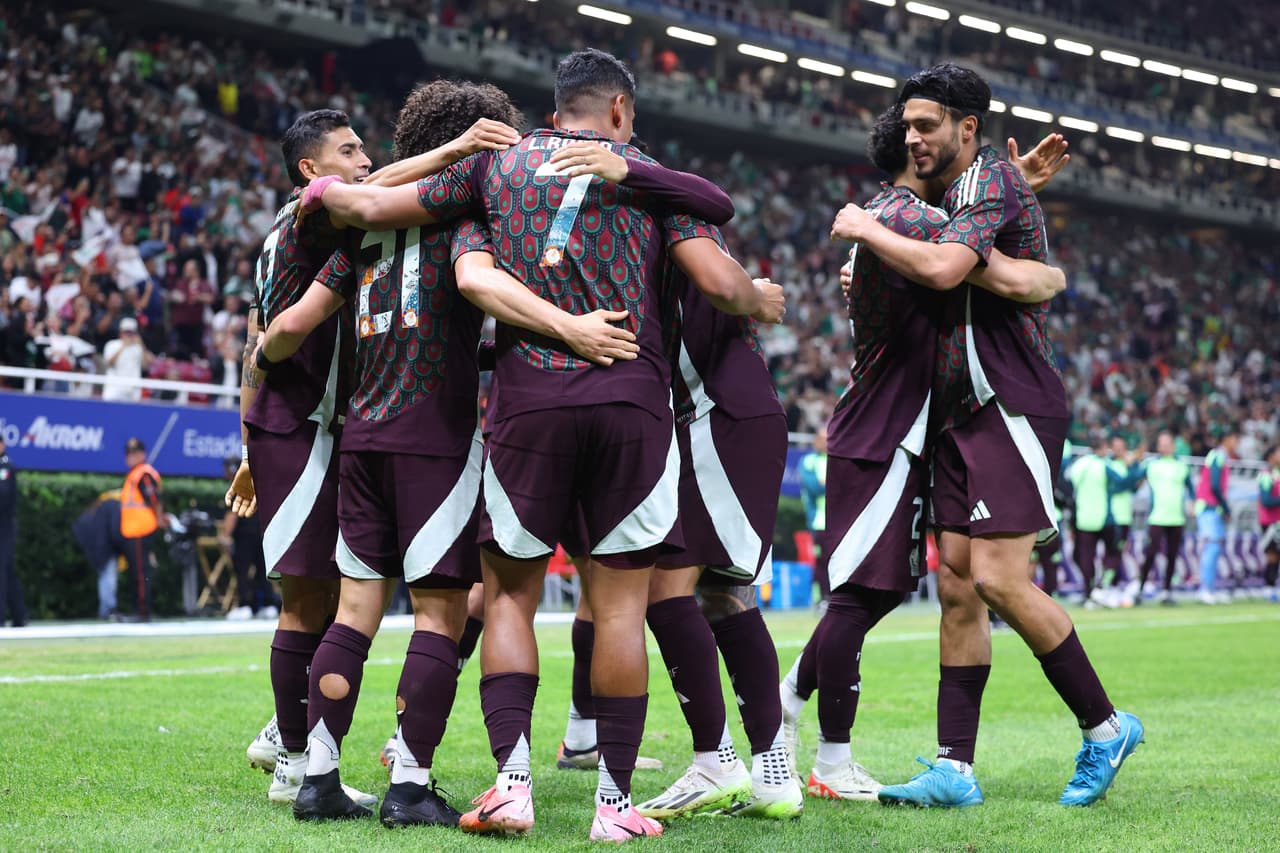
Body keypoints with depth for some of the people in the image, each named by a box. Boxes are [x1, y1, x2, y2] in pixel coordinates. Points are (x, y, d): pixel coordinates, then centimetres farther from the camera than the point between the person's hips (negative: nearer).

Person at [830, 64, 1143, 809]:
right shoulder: (962, 191, 19)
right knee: (957, 587, 3)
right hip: (969, 412, 10)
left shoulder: (992, 181, -11)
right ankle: (956, 769, 3)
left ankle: (1105, 727, 3)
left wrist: (865, 229, -13)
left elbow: (942, 268, -28)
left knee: (999, 579, -14)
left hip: (1016, 406, -10)